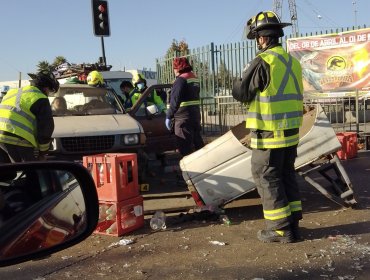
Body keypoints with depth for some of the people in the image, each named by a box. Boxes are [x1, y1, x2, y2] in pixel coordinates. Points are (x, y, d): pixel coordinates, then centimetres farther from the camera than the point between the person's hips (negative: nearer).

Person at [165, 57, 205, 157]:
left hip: (184, 118, -9)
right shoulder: (194, 78, 14)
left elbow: (175, 101, -20)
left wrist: (168, 116, -14)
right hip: (195, 115, 9)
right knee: (197, 143, 17)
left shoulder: (181, 79, -14)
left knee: (185, 147, -5)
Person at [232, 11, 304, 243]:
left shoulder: (263, 62, -16)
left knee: (267, 178, 2)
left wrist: (239, 82, 12)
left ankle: (281, 229, 7)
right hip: (291, 131, 8)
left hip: (269, 133, -8)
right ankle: (293, 224, 24)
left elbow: (240, 93, -9)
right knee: (287, 175, 17)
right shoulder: (293, 62, 9)